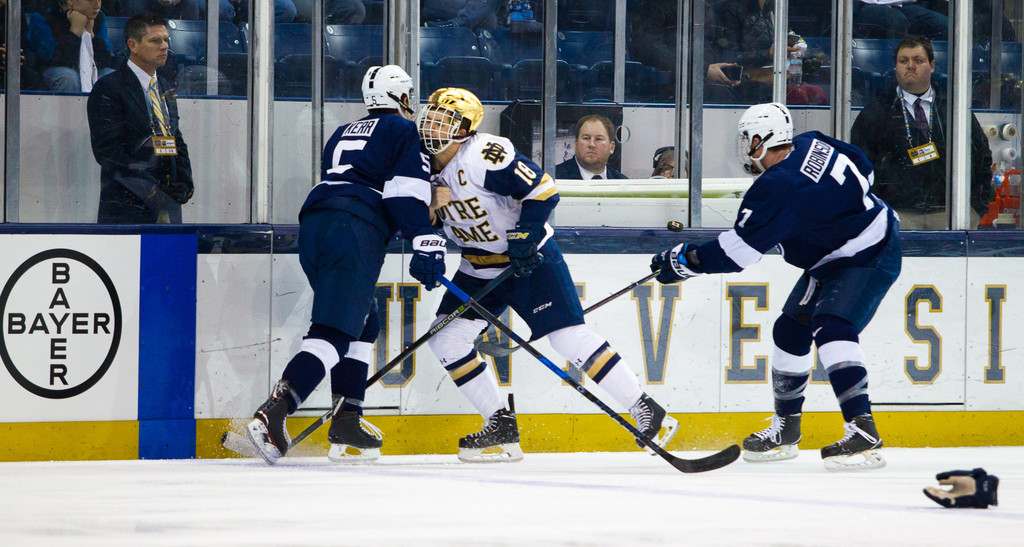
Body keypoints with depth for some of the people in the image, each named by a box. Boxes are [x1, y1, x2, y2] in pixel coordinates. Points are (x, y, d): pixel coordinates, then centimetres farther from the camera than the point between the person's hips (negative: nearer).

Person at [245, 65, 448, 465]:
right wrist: (427, 245, -10)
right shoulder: (402, 131, 10)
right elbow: (408, 192, -4)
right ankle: (272, 413, -33)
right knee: (335, 333, -15)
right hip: (355, 233, -8)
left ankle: (346, 424, 13)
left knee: (363, 325, 21)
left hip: (312, 223, 8)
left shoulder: (341, 136, 31)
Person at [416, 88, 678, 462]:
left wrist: (526, 234, -28)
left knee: (569, 337, -14)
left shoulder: (484, 156, -23)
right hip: (479, 269, 8)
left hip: (530, 260, -8)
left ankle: (647, 412, -5)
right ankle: (501, 427, 3)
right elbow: (428, 222, 14)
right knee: (445, 339, -4)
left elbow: (542, 189, -24)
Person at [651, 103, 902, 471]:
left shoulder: (777, 188, -28)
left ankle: (863, 434, -33)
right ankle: (785, 431, 26)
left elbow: (739, 250, -26)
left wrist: (686, 261, -16)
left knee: (831, 328, -27)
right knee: (791, 330, 13)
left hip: (870, 259, -11)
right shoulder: (811, 145, -3)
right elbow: (863, 169, 13)